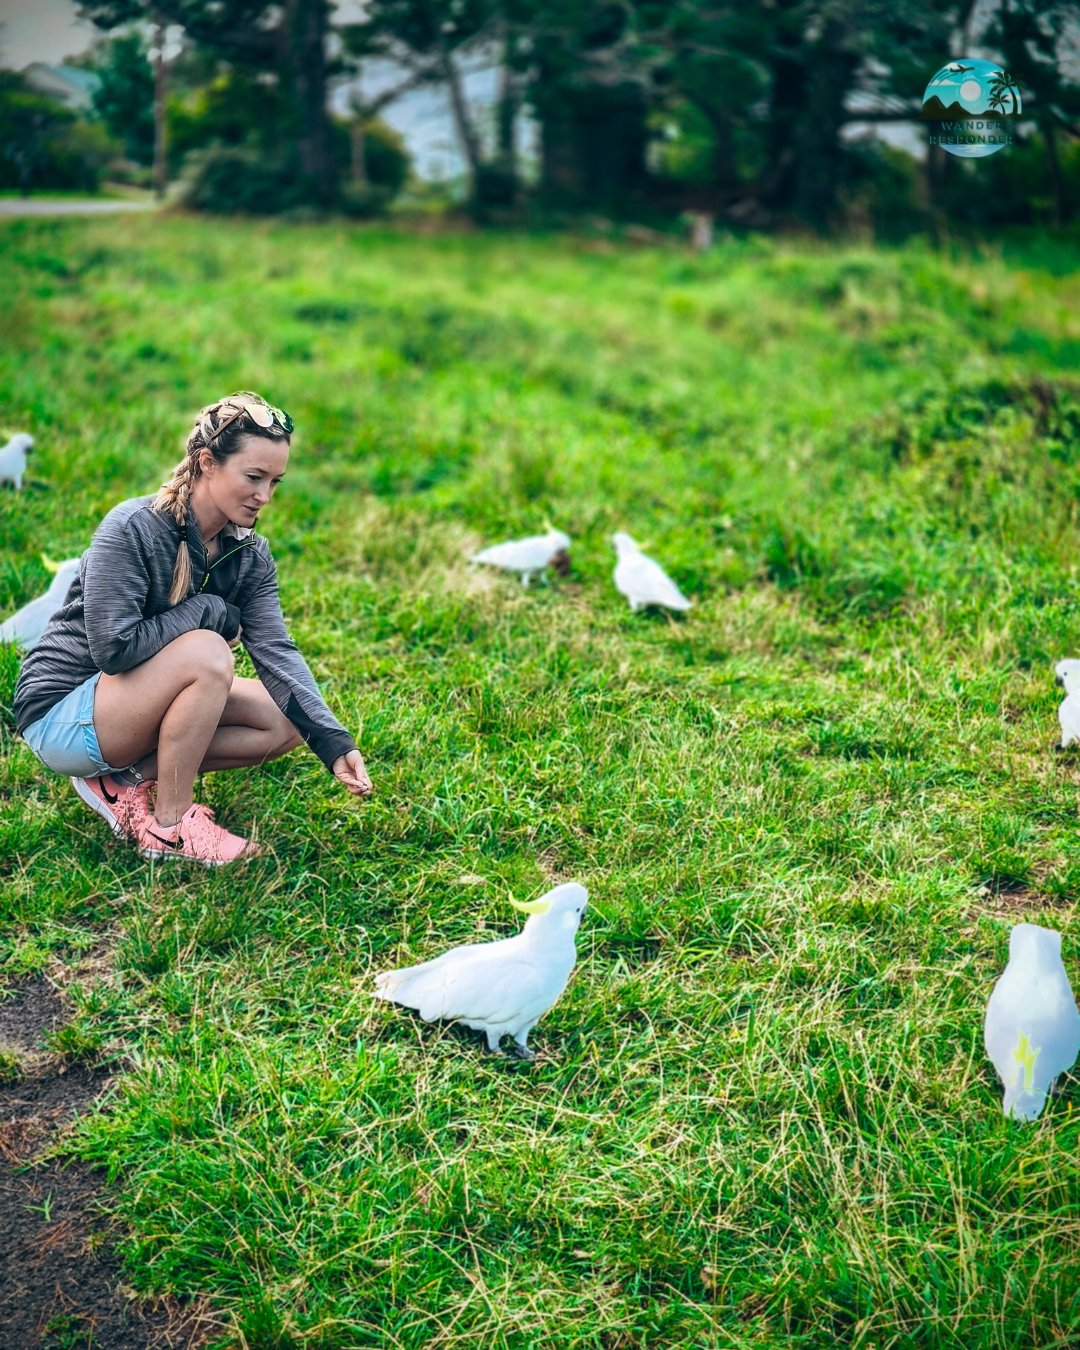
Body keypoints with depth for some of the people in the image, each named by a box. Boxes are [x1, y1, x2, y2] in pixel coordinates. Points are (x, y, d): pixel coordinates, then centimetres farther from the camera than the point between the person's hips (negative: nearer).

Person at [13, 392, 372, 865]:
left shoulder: (249, 554, -3)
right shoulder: (133, 529, -23)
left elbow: (277, 652, -12)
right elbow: (112, 648, -29)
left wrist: (333, 744, -24)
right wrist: (208, 611, -21)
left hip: (137, 708, 8)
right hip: (60, 713, -8)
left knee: (287, 723, -4)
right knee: (207, 653, -31)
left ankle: (126, 778, -5)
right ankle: (169, 828, -18)